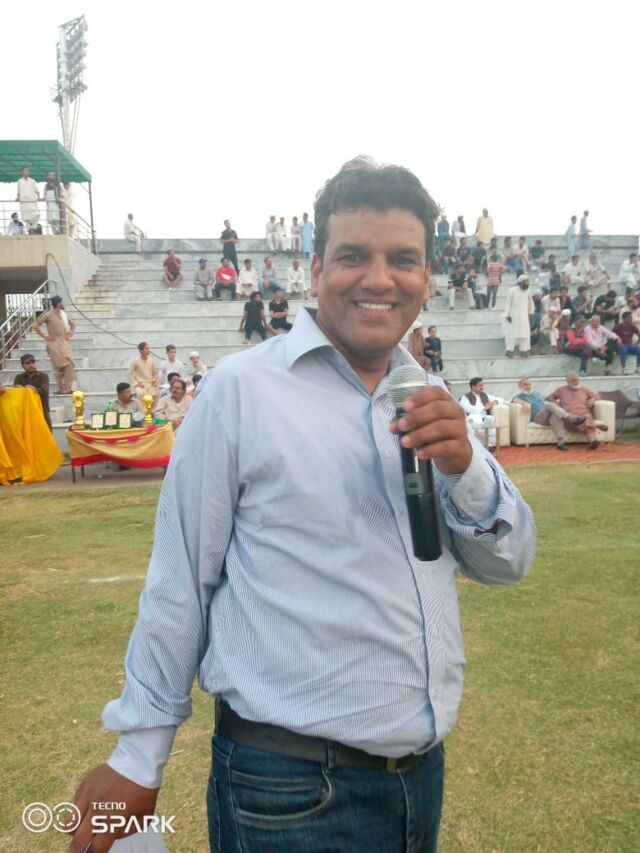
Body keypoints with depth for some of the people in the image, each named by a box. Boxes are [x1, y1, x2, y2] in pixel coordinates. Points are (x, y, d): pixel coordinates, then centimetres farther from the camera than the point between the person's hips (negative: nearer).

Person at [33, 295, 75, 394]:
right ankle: (61, 389, 5)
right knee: (58, 367, -2)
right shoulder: (48, 315, -9)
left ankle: (67, 388, 5)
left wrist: (70, 333, 10)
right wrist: (45, 336, -9)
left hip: (65, 343, 5)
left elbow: (72, 324, 25)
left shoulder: (64, 314, 8)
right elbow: (35, 326, -8)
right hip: (54, 344, -5)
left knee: (69, 364, -2)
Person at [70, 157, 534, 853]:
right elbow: (179, 583, -10)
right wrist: (139, 754, -3)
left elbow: (507, 562, 2)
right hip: (289, 786, -5)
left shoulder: (429, 404, 1)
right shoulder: (242, 389, -15)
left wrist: (466, 469, -17)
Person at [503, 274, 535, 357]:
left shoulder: (528, 291, 3)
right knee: (511, 332, -6)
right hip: (513, 315, -4)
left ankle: (524, 350, 10)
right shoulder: (512, 290, -10)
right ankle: (509, 350, -2)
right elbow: (508, 303, -8)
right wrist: (507, 315, -12)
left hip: (524, 316, 4)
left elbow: (530, 302, 16)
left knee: (525, 332, 3)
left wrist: (530, 312, 17)